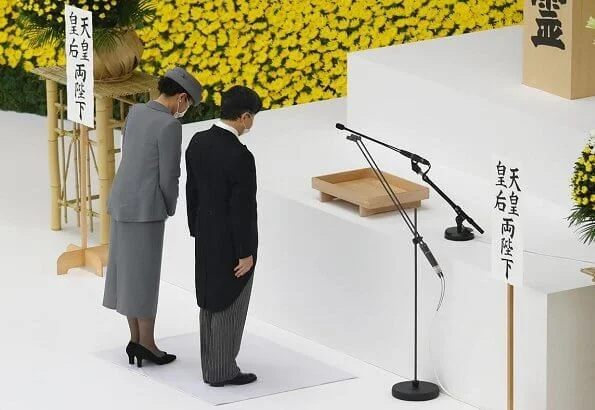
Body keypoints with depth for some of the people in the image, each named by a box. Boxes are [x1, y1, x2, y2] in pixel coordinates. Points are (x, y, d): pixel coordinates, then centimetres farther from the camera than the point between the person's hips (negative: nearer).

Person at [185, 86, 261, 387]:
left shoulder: (198, 142, -3)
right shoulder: (240, 157, -27)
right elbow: (243, 210, -22)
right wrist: (246, 253, -14)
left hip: (206, 238, 8)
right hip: (232, 243, -8)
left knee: (211, 303, 18)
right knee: (230, 308, 6)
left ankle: (212, 366, 28)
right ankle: (222, 371, 16)